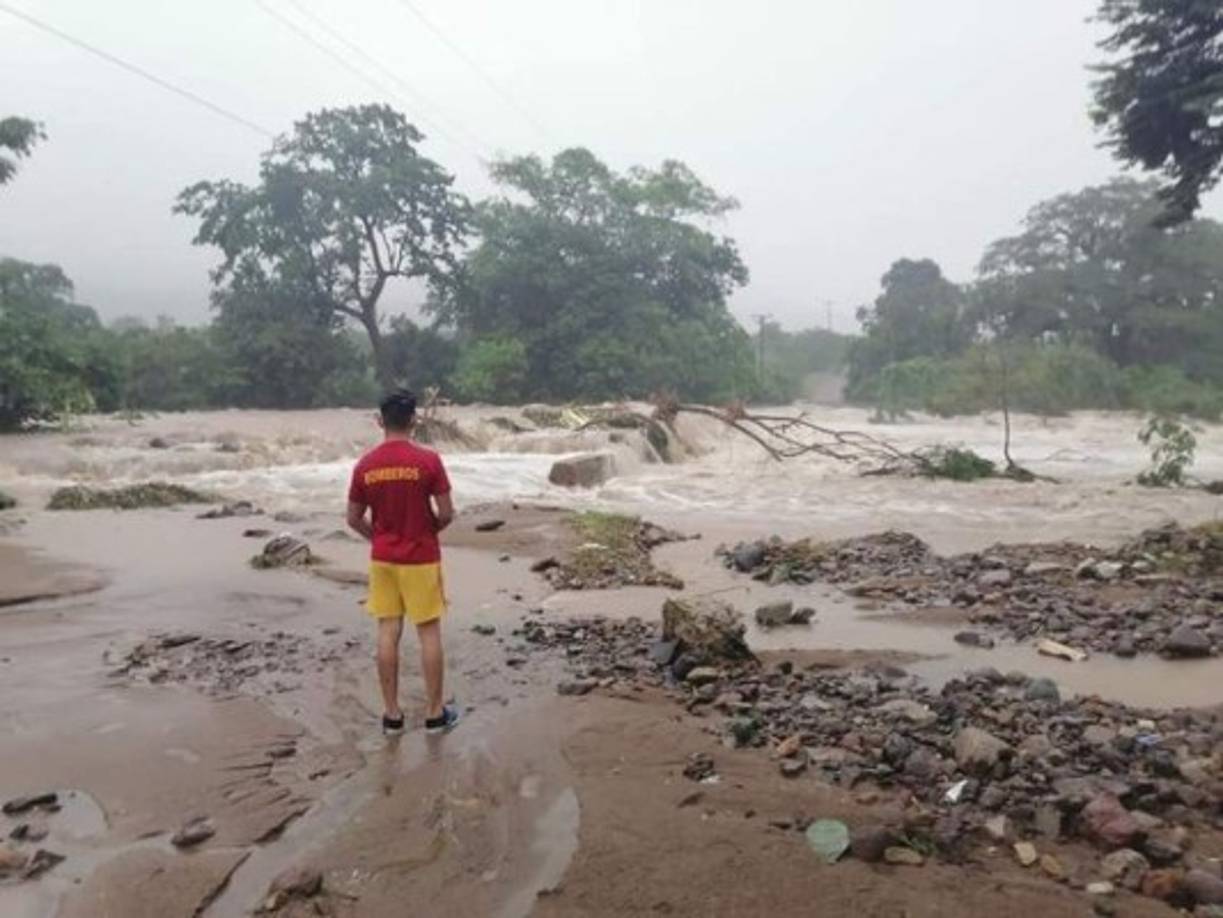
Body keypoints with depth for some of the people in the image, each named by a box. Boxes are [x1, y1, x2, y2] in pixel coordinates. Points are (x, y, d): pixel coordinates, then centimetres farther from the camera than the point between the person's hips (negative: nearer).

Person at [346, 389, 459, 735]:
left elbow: (354, 519, 4)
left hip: (382, 560, 3)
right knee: (429, 633, 5)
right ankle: (435, 713, 13)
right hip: (421, 560, -3)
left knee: (388, 633, 8)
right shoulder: (428, 460, -13)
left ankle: (392, 714, 16)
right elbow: (447, 513, -12)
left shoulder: (365, 465, -2)